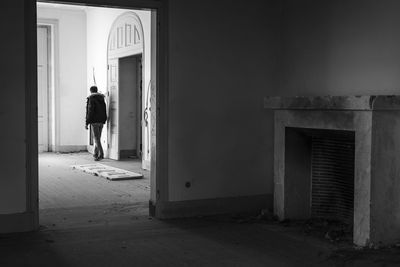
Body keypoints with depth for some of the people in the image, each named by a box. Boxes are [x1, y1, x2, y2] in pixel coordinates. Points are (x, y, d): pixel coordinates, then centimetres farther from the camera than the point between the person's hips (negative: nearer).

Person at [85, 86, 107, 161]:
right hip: (101, 121, 7)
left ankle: (101, 154, -17)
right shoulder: (102, 98, 12)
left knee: (96, 138, -8)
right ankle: (96, 153, 22)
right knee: (98, 137, 14)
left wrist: (87, 123, -10)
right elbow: (104, 110, 13)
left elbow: (89, 111, -13)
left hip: (94, 121, -7)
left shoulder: (91, 99, -8)